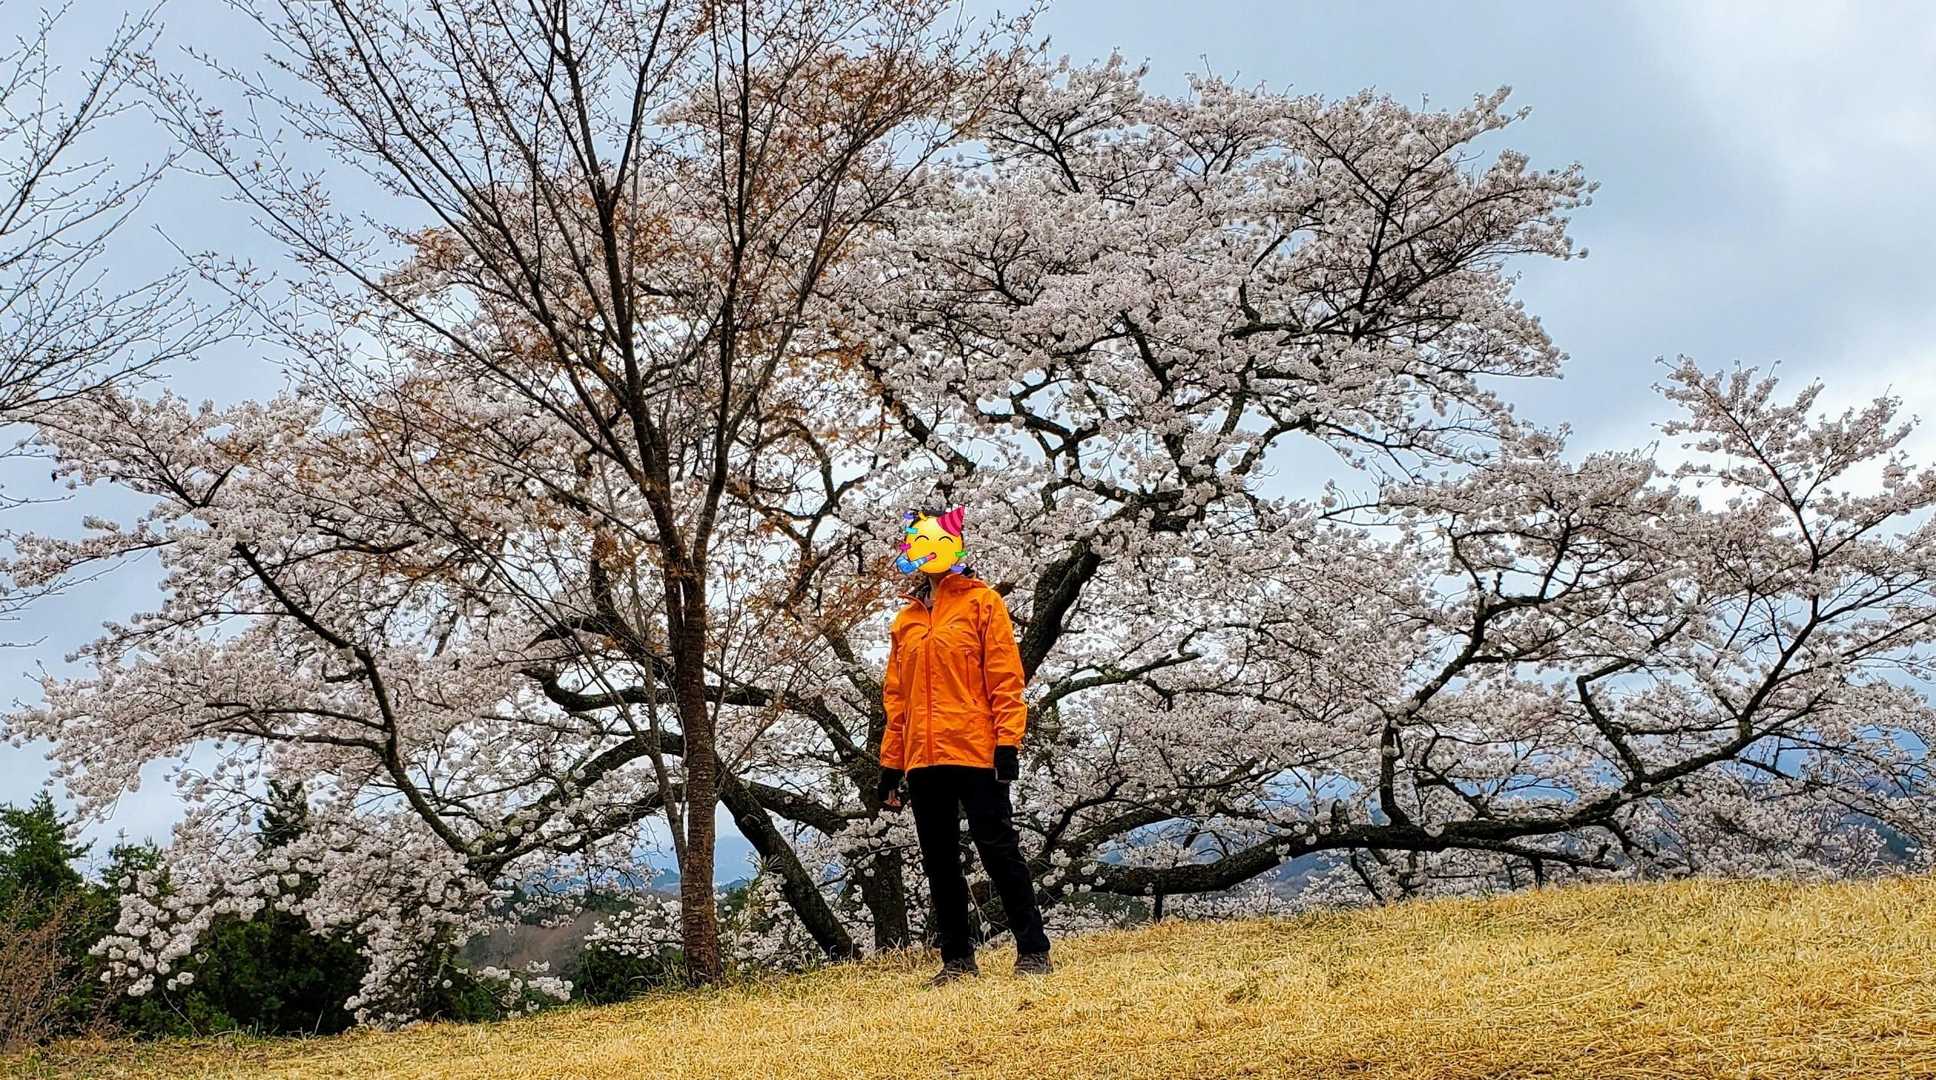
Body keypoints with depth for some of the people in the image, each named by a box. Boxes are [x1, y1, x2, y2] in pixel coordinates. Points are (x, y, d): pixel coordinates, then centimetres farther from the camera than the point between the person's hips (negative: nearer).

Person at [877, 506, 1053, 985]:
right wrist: (890, 763, 12)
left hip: (975, 753, -6)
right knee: (939, 863, 8)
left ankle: (1033, 951, 2)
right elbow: (895, 696, 17)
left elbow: (1005, 678, -5)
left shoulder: (982, 602, 0)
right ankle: (957, 958, 16)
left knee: (999, 851, -4)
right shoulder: (906, 619, 16)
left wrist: (1007, 743, -14)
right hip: (922, 760, 6)